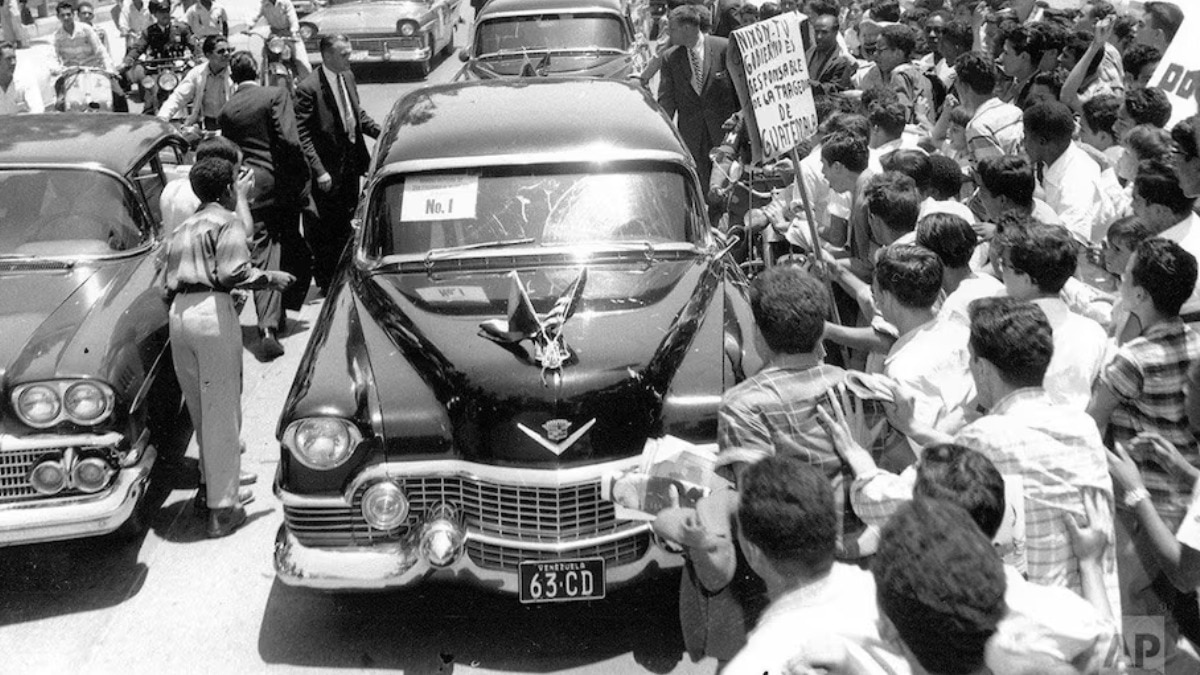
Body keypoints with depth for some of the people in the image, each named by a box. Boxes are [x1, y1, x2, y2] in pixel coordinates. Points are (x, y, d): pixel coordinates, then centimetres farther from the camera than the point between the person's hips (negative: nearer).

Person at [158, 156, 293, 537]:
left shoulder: (181, 230, 23)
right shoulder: (228, 223, 1)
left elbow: (168, 283, 16)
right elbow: (232, 273, -14)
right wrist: (271, 278, 0)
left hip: (178, 313, 7)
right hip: (212, 311, -7)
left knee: (200, 410, 19)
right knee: (221, 412, -2)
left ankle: (214, 484, 32)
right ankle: (222, 508, 0)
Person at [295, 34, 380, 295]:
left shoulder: (347, 77, 5)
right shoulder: (308, 88, -19)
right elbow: (302, 134, -19)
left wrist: (381, 133, 3)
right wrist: (319, 171, -23)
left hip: (352, 161, 7)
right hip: (329, 168, -7)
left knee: (345, 223, 19)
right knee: (324, 228, 6)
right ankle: (326, 282, 21)